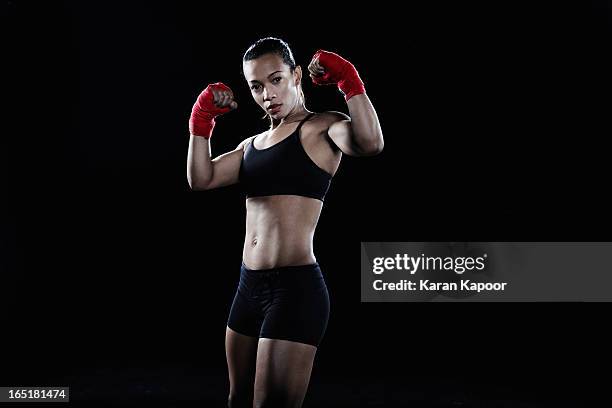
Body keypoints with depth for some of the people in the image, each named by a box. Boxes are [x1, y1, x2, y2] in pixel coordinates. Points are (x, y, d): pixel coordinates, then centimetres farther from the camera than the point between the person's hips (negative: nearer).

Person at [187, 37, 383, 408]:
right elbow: (201, 179, 8)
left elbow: (371, 144, -26)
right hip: (249, 285, 8)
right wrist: (202, 118, 3)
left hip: (296, 286, -8)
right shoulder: (252, 145, 18)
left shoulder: (322, 128, -5)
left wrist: (348, 80, -23)